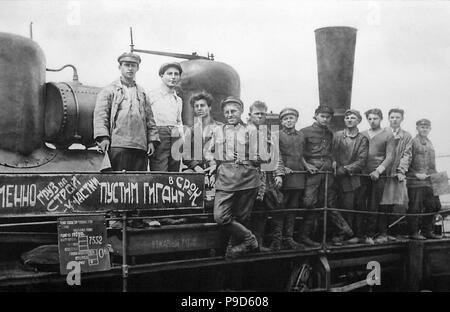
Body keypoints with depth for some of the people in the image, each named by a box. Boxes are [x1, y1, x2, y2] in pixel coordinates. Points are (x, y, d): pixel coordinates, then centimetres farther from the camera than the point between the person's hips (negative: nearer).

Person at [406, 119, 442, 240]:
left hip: (429, 181, 7)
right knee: (415, 207, -3)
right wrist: (416, 174, -16)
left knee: (433, 206, 9)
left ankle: (427, 231, 20)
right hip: (416, 181, -7)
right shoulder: (412, 142, -6)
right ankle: (413, 232, 6)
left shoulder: (429, 143, 16)